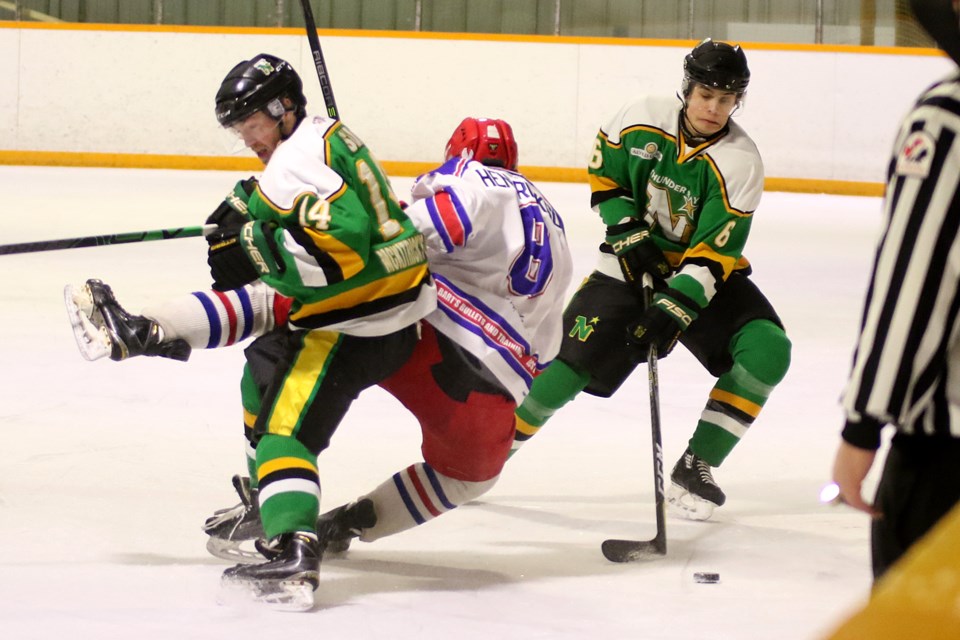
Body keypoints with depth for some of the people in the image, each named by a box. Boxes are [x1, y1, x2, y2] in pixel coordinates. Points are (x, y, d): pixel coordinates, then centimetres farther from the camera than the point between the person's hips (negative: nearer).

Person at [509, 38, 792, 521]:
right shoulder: (643, 120, -14)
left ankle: (695, 467, -9)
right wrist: (629, 235, -8)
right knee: (576, 354, -16)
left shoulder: (740, 163, -20)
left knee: (768, 350, -21)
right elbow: (603, 174, 4)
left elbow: (712, 253, -24)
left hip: (705, 270, 0)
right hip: (635, 262, 0)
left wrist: (672, 312, -33)